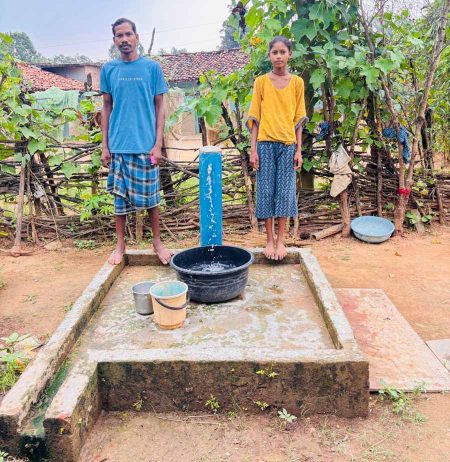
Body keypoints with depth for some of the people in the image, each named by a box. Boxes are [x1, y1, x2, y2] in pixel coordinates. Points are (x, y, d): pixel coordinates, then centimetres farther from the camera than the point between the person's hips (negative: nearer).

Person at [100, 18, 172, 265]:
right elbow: (107, 108, 10)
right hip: (118, 145, 2)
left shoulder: (152, 67, 1)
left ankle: (157, 241, 22)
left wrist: (158, 144, -6)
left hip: (146, 145, -2)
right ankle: (120, 244, 21)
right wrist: (105, 146, 5)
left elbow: (160, 107, 2)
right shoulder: (108, 69, 6)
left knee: (150, 196, 5)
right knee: (119, 196, 8)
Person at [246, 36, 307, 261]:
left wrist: (299, 150, 1)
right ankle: (270, 240, 13)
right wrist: (253, 149, -4)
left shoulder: (297, 82, 6)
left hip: (288, 144, 1)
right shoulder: (261, 81, 3)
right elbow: (255, 117, 2)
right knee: (266, 191, 1)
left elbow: (298, 118, 6)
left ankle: (281, 240, 13)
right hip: (265, 143, 0)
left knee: (285, 191, 2)